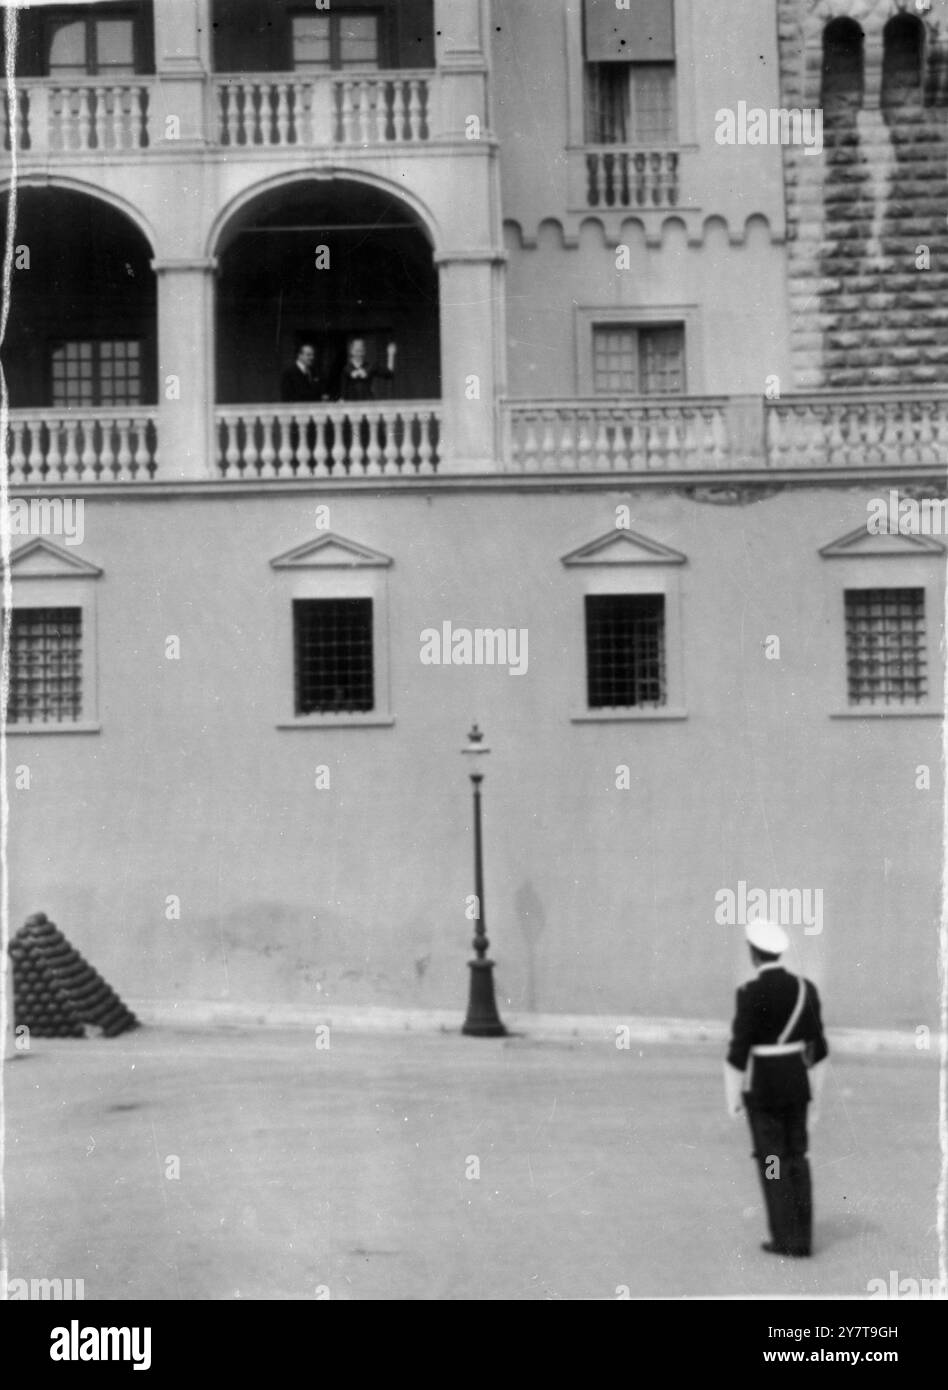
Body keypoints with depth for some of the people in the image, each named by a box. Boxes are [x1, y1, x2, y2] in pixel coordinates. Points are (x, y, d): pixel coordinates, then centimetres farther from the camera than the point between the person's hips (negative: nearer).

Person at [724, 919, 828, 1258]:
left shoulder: (750, 993, -17)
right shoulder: (805, 988, 0)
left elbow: (739, 1048, -14)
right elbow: (816, 1044, 6)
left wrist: (734, 1096, -3)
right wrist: (815, 1090, 16)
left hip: (762, 1084, -5)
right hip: (796, 1081, 5)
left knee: (771, 1160, 4)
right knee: (796, 1158, 12)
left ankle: (786, 1239, 5)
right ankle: (802, 1238, 12)